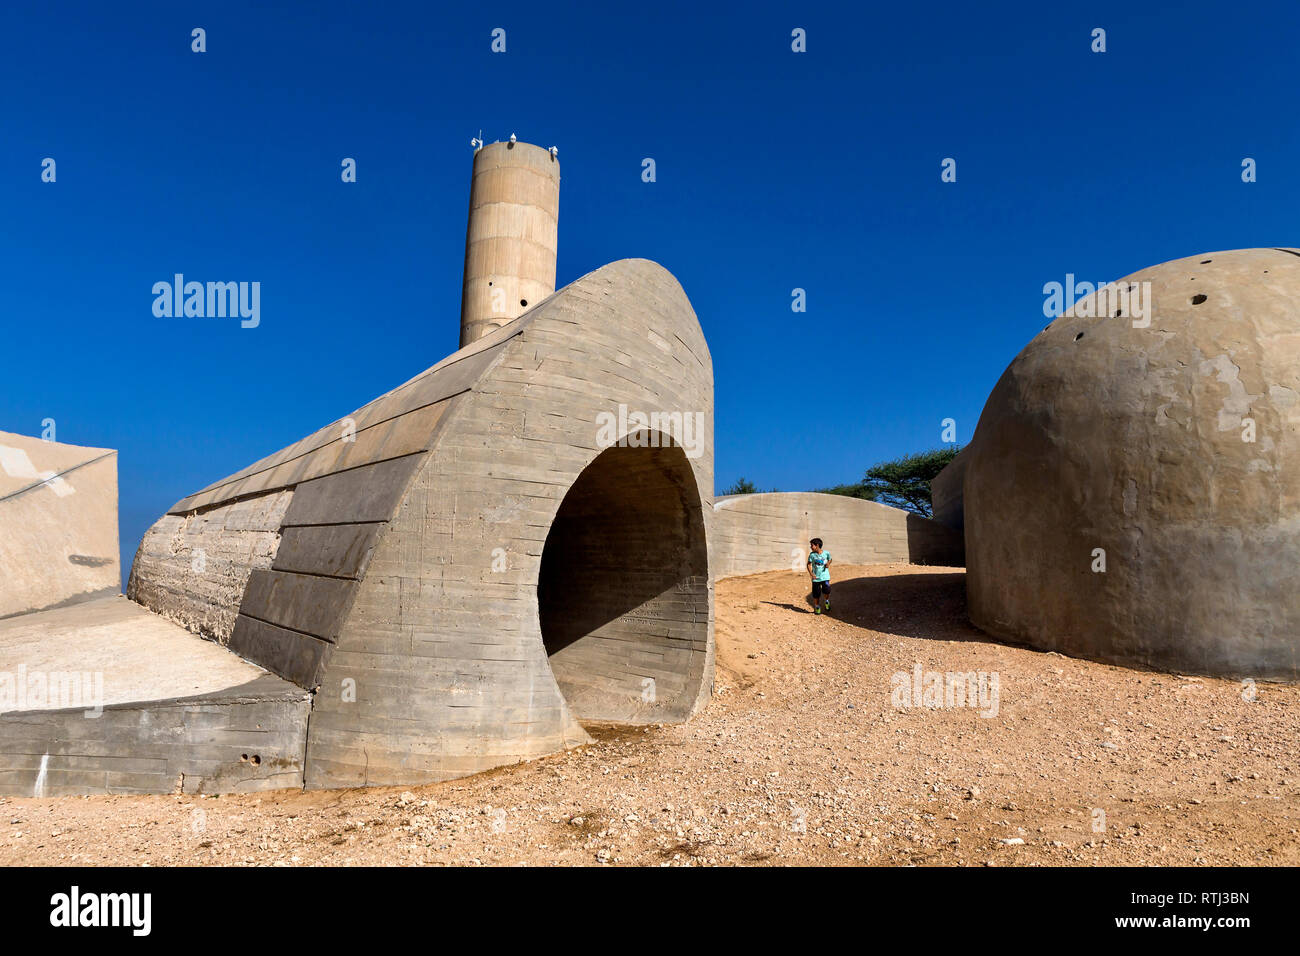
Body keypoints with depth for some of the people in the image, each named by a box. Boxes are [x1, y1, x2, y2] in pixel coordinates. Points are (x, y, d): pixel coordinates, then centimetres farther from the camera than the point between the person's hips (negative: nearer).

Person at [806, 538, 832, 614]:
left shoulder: (826, 553, -3)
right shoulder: (812, 554, -3)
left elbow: (830, 559, 17)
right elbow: (809, 564, 1)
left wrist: (828, 564, -4)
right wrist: (811, 573, -13)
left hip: (825, 576, -1)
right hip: (815, 577, 1)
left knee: (826, 590, -18)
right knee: (816, 594, 4)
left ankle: (827, 601, 13)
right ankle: (817, 607, 25)